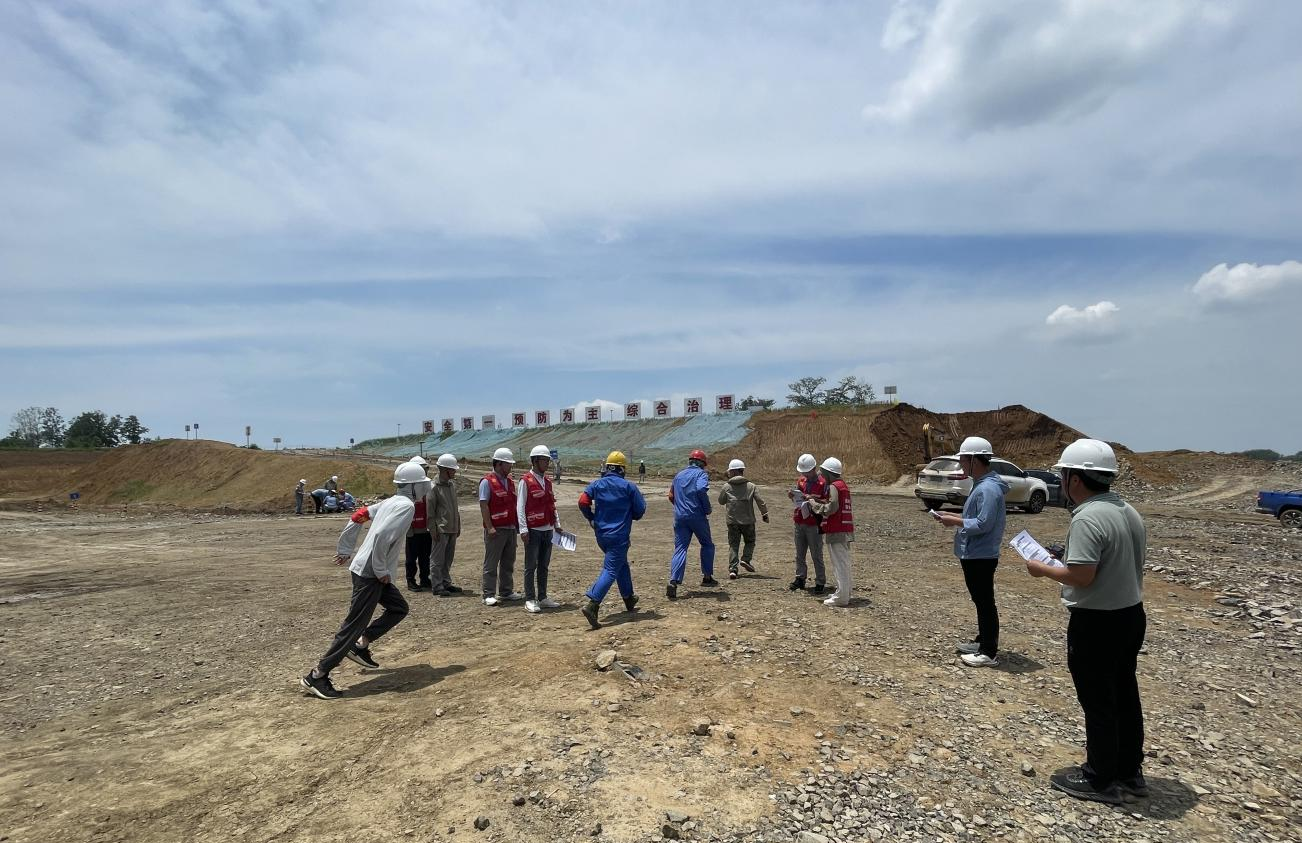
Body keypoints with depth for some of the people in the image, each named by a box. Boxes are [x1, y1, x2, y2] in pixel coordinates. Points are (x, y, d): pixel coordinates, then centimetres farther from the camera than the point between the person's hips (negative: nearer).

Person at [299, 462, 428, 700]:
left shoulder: (390, 502, 12)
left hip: (373, 572, 10)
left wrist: (345, 550, 22)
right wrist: (381, 570, -19)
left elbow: (359, 516, 18)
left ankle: (360, 646, 20)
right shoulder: (406, 506, -16)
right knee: (354, 625, -5)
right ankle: (317, 676, 1)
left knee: (399, 608, 19)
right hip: (370, 574, -10)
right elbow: (381, 536, -28)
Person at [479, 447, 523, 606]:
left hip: (511, 529, 8)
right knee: (491, 564, 0)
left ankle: (506, 592, 24)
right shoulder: (487, 482, -10)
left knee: (508, 563, 14)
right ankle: (489, 595, 5)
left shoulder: (509, 481, 14)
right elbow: (483, 505, -14)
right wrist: (489, 527, -19)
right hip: (496, 530, -8)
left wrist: (517, 524, 15)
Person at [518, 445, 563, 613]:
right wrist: (523, 530, -16)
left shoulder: (547, 481, 13)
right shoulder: (525, 481, -8)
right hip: (533, 531, -7)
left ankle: (543, 598, 20)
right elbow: (520, 507, -11)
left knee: (544, 566, 12)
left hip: (547, 530, 7)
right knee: (531, 566, 1)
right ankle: (530, 600, 8)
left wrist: (557, 525, 15)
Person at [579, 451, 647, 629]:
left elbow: (583, 502, -8)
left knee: (621, 564, 24)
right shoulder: (628, 486, -7)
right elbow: (640, 510, -4)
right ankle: (592, 604, -23)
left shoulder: (596, 484, 1)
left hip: (600, 534, 6)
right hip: (619, 536, -6)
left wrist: (591, 518, 10)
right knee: (611, 570, -8)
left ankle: (629, 598, 36)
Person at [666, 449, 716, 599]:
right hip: (697, 516, -4)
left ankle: (673, 582, -14)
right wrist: (707, 509, -10)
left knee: (680, 549, 2)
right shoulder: (701, 473, -1)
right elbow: (701, 490, -21)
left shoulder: (678, 475, 17)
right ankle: (707, 577, 20)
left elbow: (671, 496, 20)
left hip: (680, 517, 4)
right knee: (707, 545, 17)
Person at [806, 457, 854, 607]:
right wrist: (819, 500, 10)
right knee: (844, 564, 17)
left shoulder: (834, 487, -13)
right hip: (846, 530, 10)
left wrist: (814, 504, -9)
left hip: (837, 532, -10)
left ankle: (841, 598, -3)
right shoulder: (844, 485, 17)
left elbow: (830, 509, -21)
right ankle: (845, 593, 26)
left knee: (839, 564, -6)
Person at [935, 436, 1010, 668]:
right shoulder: (981, 484, 12)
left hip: (981, 556, -10)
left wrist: (956, 522, -16)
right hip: (973, 554, 10)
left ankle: (989, 653, 5)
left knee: (985, 602, -3)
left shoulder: (988, 488, -21)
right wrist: (954, 516, 7)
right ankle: (983, 641, 32)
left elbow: (983, 524, -25)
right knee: (980, 601, 19)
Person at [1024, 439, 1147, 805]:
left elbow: (1081, 576, -28)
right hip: (1131, 614, 9)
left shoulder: (1088, 518, -24)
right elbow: (1129, 566, 13)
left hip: (1097, 623, -9)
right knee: (1125, 694, 19)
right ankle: (1130, 772, 33)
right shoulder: (1129, 511, 5)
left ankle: (1100, 780, 18)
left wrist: (1043, 569, -12)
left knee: (1098, 702, 5)